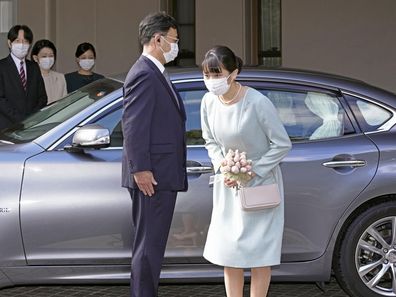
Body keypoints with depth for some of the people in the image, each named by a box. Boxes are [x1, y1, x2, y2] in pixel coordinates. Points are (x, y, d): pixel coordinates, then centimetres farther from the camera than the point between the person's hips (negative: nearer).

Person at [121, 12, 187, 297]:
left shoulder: (156, 73, 18)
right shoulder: (144, 74, -15)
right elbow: (133, 126, -20)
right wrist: (140, 169, -22)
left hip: (163, 175, 10)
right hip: (153, 176, -10)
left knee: (151, 244, 16)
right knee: (149, 245, -5)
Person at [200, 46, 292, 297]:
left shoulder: (258, 103, -24)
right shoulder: (209, 102, -8)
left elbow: (282, 144, -15)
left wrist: (253, 171, -18)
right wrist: (222, 167, -9)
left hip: (260, 183, -5)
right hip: (228, 184, 5)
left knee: (258, 252, 1)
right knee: (228, 249, 7)